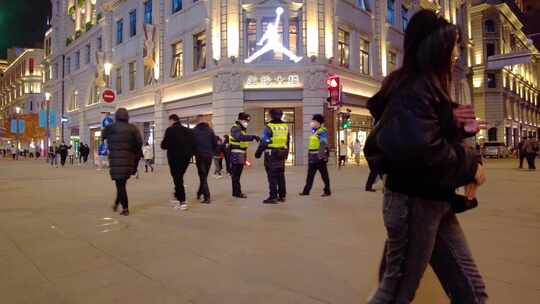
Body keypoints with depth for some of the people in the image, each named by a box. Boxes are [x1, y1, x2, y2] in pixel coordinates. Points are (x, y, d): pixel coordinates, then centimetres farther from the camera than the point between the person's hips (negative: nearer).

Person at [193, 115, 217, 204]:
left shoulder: (194, 131, -6)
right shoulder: (210, 130, 4)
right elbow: (215, 143, 2)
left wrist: (194, 153, 8)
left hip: (200, 156, -3)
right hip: (209, 156, 3)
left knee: (202, 176, 1)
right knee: (204, 175, 17)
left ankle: (207, 197, -5)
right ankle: (200, 193, 31)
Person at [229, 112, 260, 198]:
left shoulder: (243, 129, 17)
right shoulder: (235, 129, -13)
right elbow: (240, 137, -33)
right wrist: (253, 137, -41)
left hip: (242, 156, 9)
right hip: (236, 155, -9)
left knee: (238, 174, 14)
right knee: (235, 174, -5)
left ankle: (236, 191, 21)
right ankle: (237, 192, -3)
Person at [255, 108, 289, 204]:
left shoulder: (269, 127, -12)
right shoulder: (285, 127, 8)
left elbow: (263, 142, -12)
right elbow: (287, 142, 14)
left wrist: (258, 152, -3)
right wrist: (286, 154, 22)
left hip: (271, 155, -6)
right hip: (281, 154, 6)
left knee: (272, 176, -2)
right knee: (281, 175, 13)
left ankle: (273, 197, -2)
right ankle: (282, 196, 19)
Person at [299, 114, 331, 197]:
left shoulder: (323, 131, -11)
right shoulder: (314, 131, 17)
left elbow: (323, 144, -20)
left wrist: (320, 155, -27)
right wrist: (310, 155, 21)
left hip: (319, 157, -9)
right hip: (312, 157, 9)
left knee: (324, 175, 2)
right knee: (310, 174, 9)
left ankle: (327, 191, 11)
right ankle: (306, 191, 14)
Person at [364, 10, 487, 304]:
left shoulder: (429, 87, 14)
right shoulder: (415, 89, -17)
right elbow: (421, 148, -32)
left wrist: (454, 123, 0)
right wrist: (469, 167, -16)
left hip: (435, 202, 10)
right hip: (413, 202, -9)